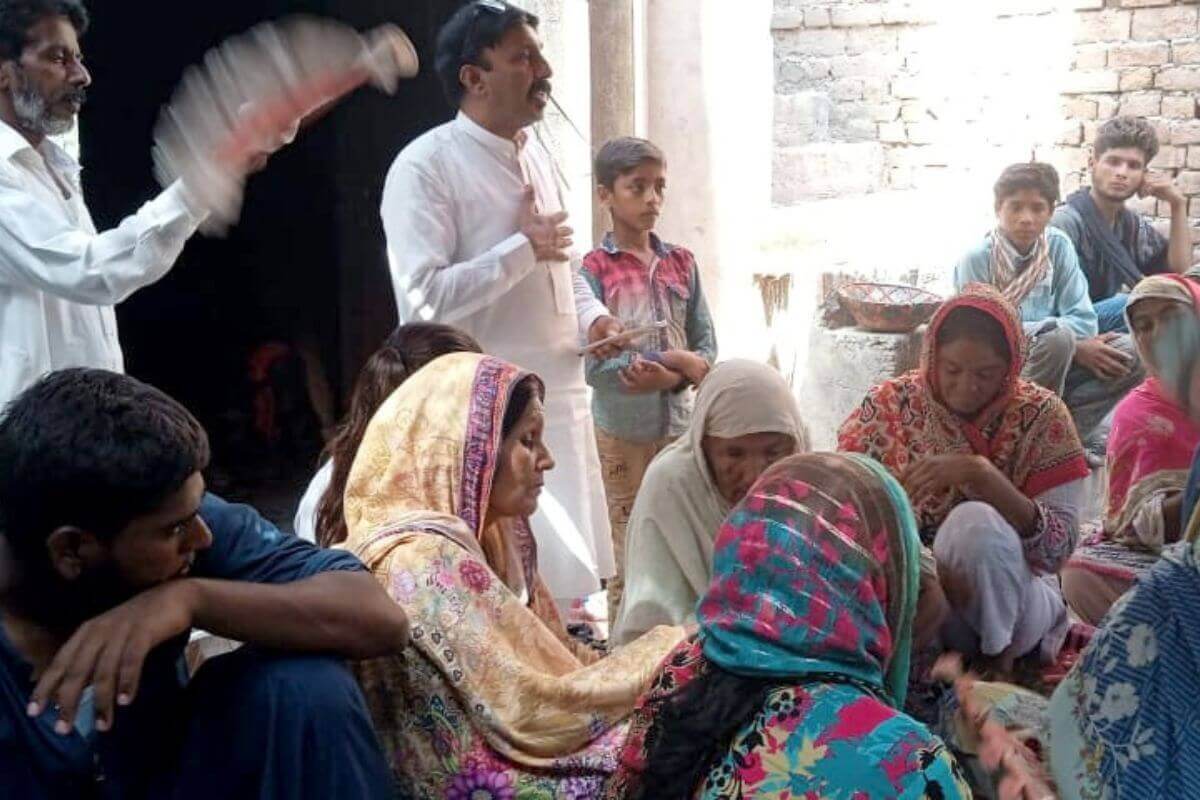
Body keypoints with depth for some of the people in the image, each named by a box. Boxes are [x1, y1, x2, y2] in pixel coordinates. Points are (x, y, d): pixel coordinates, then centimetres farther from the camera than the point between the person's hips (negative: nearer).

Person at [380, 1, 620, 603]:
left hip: (560, 392, 8)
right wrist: (523, 248, -18)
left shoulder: (536, 154, 12)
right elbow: (423, 300, -23)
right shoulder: (425, 166, -13)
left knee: (570, 560, 16)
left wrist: (591, 315, 5)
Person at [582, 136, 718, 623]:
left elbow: (705, 347, 4)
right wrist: (673, 358, -17)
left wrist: (670, 378, -16)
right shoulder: (594, 269, -8)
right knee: (627, 556, 5)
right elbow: (594, 363, -14)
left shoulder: (681, 263, 5)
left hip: (678, 426, 4)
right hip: (621, 431, -3)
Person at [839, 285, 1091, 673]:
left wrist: (982, 475, -28)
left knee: (975, 522, -32)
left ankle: (999, 664, -9)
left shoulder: (1040, 416, -7)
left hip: (1009, 604, -1)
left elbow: (1060, 546, -14)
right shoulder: (891, 403, -3)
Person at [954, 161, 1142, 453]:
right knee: (1059, 339, -33)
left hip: (1058, 363, 5)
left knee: (1131, 352, -16)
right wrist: (1073, 345, -18)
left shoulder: (1058, 246, 0)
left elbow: (1082, 320, -2)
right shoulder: (976, 259, -13)